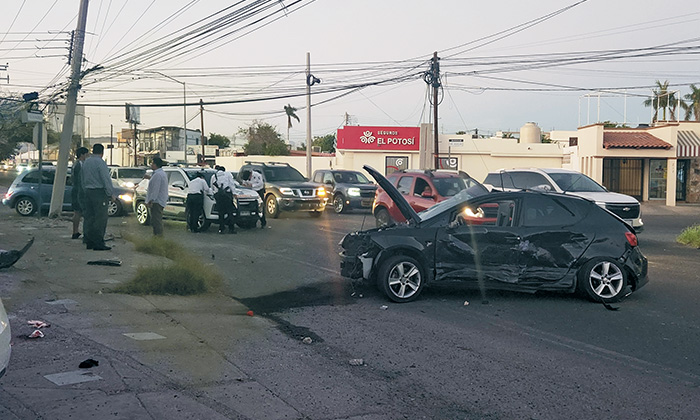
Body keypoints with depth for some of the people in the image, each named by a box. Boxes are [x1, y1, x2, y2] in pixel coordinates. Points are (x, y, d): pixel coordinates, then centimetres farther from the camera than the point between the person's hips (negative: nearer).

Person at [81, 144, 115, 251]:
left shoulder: (85, 162, 13)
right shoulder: (100, 162, -12)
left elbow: (82, 180, 18)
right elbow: (106, 180, -14)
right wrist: (111, 194, -7)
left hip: (88, 192, 8)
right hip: (99, 193, -8)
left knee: (89, 217, 10)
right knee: (100, 218, -6)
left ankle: (89, 242, 13)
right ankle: (98, 244, -9)